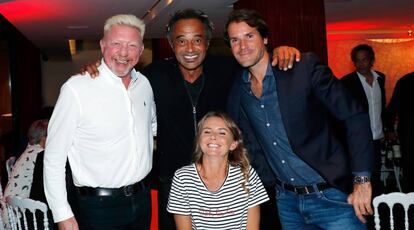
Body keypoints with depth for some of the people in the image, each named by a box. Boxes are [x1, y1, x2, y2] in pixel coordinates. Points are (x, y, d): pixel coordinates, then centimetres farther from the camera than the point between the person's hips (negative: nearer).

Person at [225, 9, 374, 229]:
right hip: (287, 202, 5)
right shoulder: (237, 92, 3)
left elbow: (354, 116, -13)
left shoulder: (305, 66, -12)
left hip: (332, 196, -4)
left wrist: (362, 181, -17)